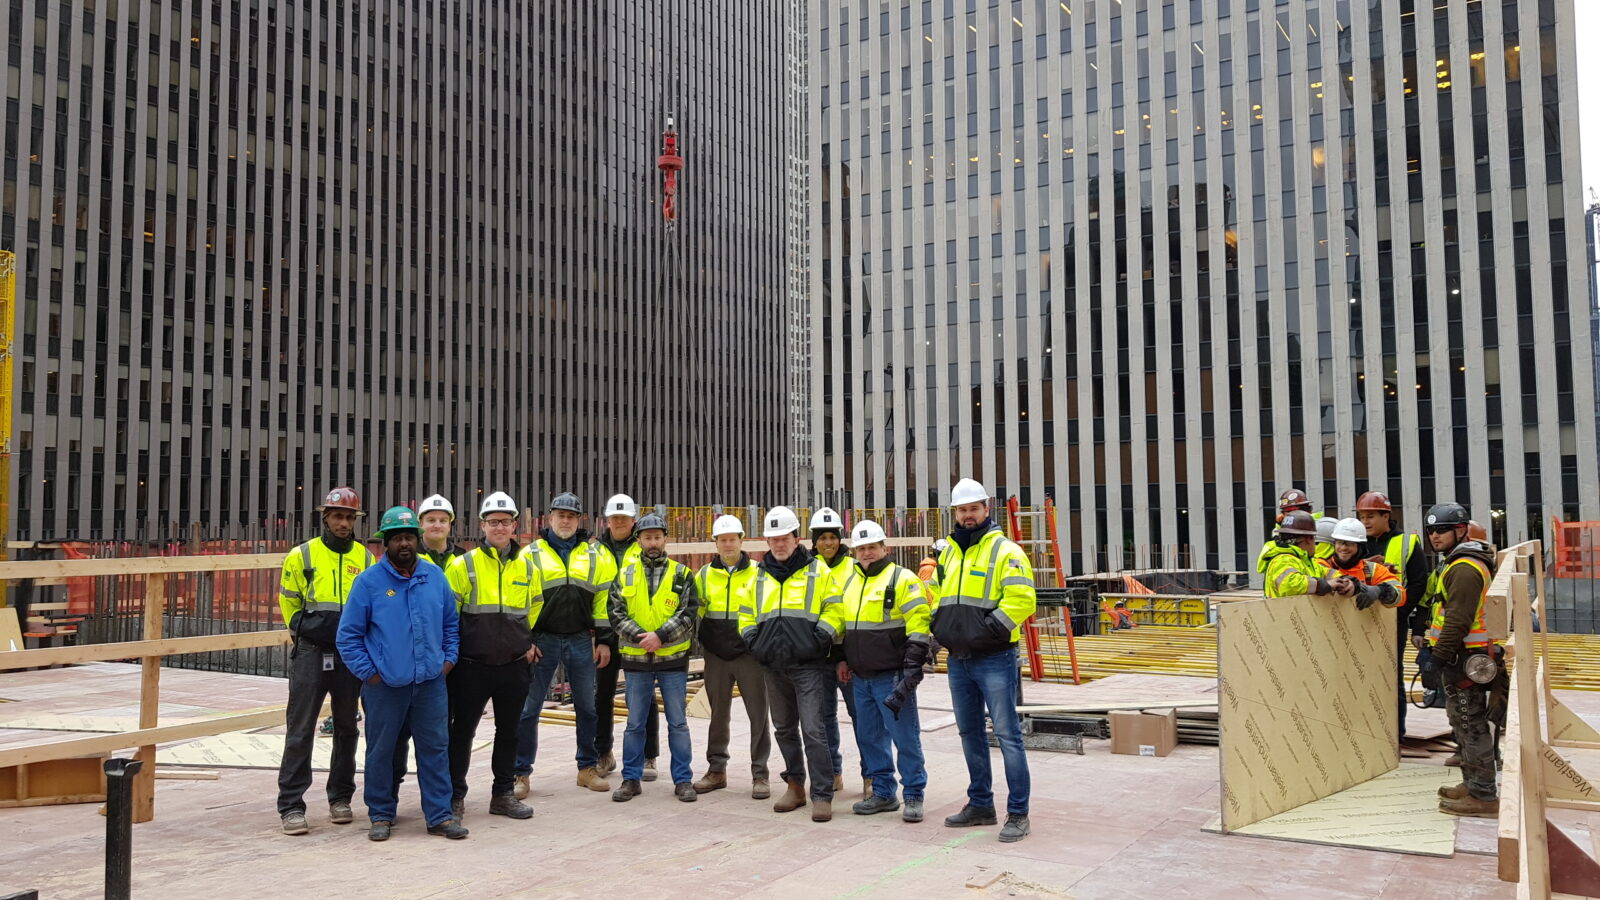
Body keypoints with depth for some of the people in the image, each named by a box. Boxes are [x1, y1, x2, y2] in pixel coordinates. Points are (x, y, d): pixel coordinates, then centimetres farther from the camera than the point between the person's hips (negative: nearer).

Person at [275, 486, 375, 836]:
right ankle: (291, 806, 3)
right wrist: (304, 630, 8)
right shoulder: (302, 556, -1)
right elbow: (288, 600, 11)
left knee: (346, 727, 11)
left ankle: (340, 798, 23)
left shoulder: (366, 558, 5)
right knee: (300, 729, -3)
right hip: (311, 652, -2)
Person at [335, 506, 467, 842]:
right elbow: (348, 635, -2)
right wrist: (368, 672, -6)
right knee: (381, 751, 8)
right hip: (385, 685, -2)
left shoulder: (435, 576, 6)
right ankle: (381, 816, 22)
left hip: (431, 681, 3)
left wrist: (449, 658, 6)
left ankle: (440, 815, 13)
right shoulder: (368, 581, -5)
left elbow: (451, 623, 17)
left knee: (436, 748, 5)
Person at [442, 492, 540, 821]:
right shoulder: (463, 565, -5)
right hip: (472, 666, -3)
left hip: (514, 665, 4)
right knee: (463, 730, 4)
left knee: (509, 731, 12)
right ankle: (454, 796, 15)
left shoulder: (527, 567, 6)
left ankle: (504, 794, 23)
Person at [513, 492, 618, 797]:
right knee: (528, 708, 0)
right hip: (542, 640, -2)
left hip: (581, 641, 2)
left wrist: (603, 640, 3)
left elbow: (604, 599, 7)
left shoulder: (596, 555, 7)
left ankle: (588, 768, 22)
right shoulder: (531, 554, 2)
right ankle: (521, 773, 10)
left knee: (587, 707, 9)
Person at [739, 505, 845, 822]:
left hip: (809, 665, -5)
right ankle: (795, 786, 28)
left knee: (813, 730, -9)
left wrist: (820, 638, -13)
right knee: (784, 730, 14)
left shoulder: (818, 570, 1)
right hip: (774, 666, 5)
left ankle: (822, 796, -4)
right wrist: (753, 641, 5)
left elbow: (833, 609, -1)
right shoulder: (759, 575, 13)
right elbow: (746, 614, 20)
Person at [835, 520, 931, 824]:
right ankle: (882, 793, 23)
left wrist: (912, 668, -18)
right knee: (870, 737, 12)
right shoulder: (849, 582, 14)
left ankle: (914, 795, 8)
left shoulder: (902, 579, -8)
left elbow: (919, 625, -13)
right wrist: (843, 659, 18)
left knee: (905, 737, -3)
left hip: (892, 677, -7)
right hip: (861, 677, 7)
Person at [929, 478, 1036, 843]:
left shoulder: (1006, 551, -7)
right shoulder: (948, 553, 14)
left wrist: (987, 631, -21)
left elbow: (1021, 600, -17)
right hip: (958, 660, 7)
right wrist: (940, 628, 7)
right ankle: (980, 805, 27)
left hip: (994, 659, -7)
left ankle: (1018, 814, 2)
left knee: (1007, 734, -5)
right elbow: (936, 597, 24)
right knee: (970, 734, 15)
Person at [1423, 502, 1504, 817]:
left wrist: (1440, 656, -21)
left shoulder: (1465, 568, -17)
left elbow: (1458, 619, -23)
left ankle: (1483, 797, -2)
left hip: (1465, 659, -11)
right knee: (1463, 723, 18)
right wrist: (1437, 650, 21)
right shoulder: (1457, 563, 18)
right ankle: (1472, 784, 28)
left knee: (1471, 726, -6)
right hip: (1463, 657, 11)